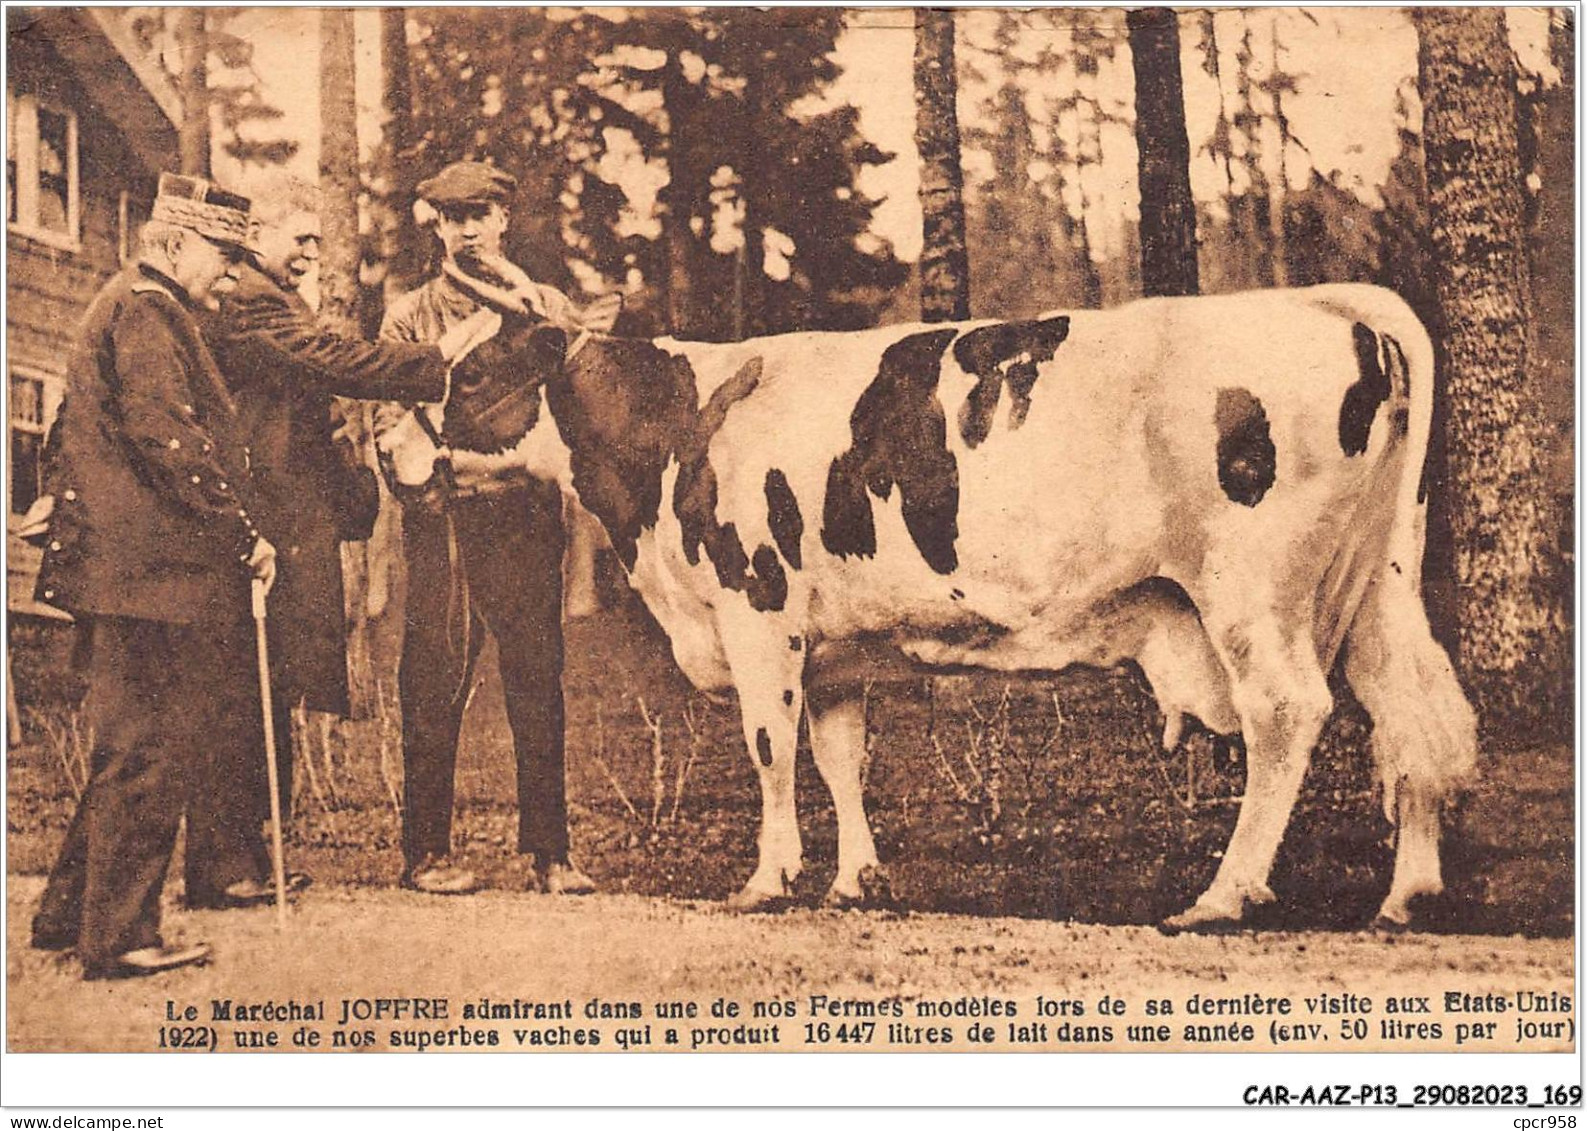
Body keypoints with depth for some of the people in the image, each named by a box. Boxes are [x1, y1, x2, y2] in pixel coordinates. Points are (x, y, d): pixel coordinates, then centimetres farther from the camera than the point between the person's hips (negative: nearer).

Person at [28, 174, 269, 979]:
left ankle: (70, 913, 24)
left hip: (138, 569, 11)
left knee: (134, 751, 16)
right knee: (152, 751, -6)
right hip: (156, 570, -11)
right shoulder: (145, 314, -10)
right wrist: (244, 532, -18)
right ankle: (118, 936, -1)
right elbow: (167, 437, -22)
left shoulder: (134, 310, 23)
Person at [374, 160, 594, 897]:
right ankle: (426, 852, 7)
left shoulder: (549, 308, 15)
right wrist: (460, 457, -15)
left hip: (529, 521, 1)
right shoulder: (408, 318, 11)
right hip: (441, 524, -1)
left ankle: (549, 852, 6)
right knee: (435, 690, -2)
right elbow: (391, 428, 3)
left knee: (538, 689, 0)